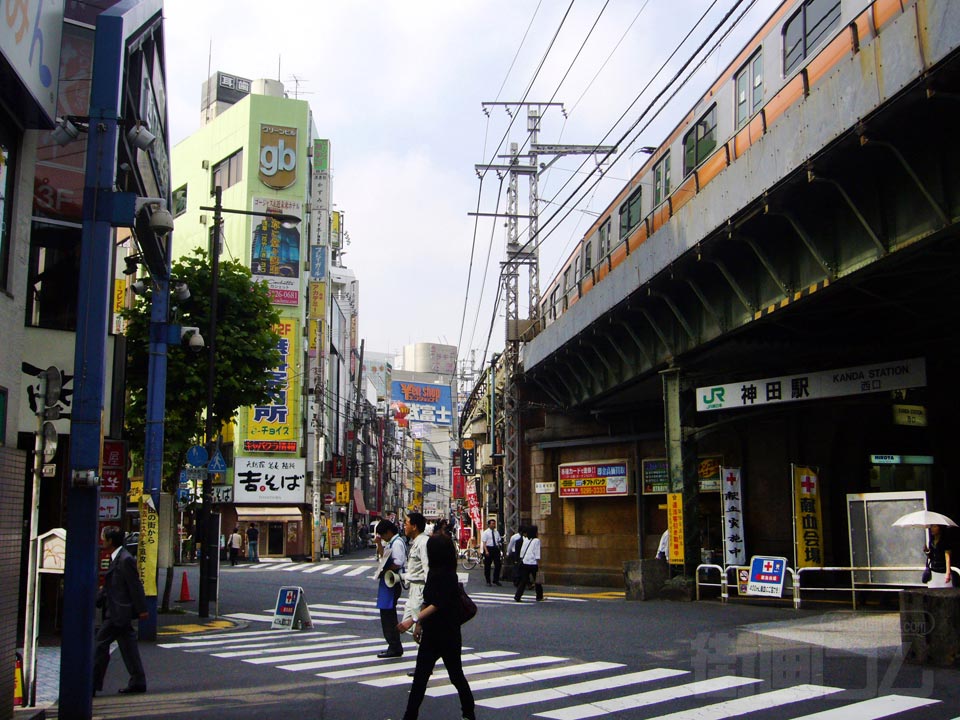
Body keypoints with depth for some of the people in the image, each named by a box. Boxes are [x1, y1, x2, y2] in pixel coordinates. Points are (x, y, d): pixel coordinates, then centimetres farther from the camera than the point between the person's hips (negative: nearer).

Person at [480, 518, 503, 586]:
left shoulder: (496, 532, 10)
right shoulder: (485, 532, -5)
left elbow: (499, 541, 13)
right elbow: (484, 543, -10)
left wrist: (499, 549, 7)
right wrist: (486, 551, -19)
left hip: (496, 548, 4)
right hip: (489, 549, -4)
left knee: (498, 564, 0)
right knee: (487, 566, 5)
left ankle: (496, 580, 11)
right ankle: (488, 581, 15)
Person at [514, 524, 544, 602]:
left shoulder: (525, 540, 9)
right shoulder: (536, 540, -6)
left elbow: (522, 552, 11)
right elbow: (537, 554, -9)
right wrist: (539, 565, -7)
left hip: (524, 563, 4)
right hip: (533, 563, -4)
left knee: (523, 580, 5)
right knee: (537, 580, 11)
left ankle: (517, 596, -6)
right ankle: (539, 596, 20)